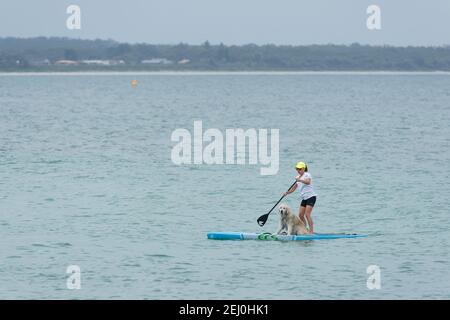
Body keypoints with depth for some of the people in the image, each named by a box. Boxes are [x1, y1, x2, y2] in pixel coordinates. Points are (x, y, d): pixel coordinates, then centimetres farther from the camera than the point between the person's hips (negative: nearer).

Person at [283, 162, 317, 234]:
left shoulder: (307, 175, -8)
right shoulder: (298, 177, 16)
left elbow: (308, 182, -30)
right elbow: (293, 188, 15)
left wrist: (300, 180, -45)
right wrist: (287, 192, -2)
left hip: (311, 196, -9)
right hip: (304, 198, 9)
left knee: (307, 214, -17)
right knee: (300, 215, 3)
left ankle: (311, 231, -18)